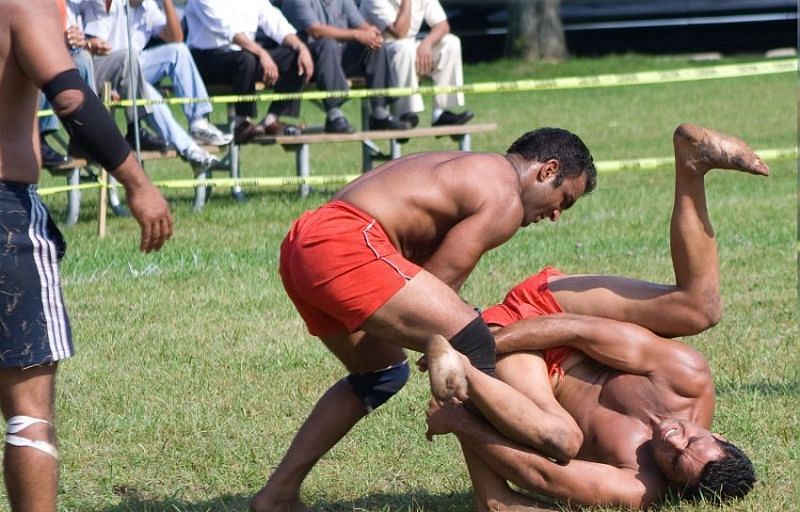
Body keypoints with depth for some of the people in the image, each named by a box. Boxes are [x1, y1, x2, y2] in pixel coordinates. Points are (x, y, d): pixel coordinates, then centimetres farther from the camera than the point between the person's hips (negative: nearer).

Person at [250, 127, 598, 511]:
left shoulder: (467, 170, 31)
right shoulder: (505, 202, 1)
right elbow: (440, 281, -4)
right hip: (343, 246, -11)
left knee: (382, 372, 27)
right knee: (471, 344, -10)